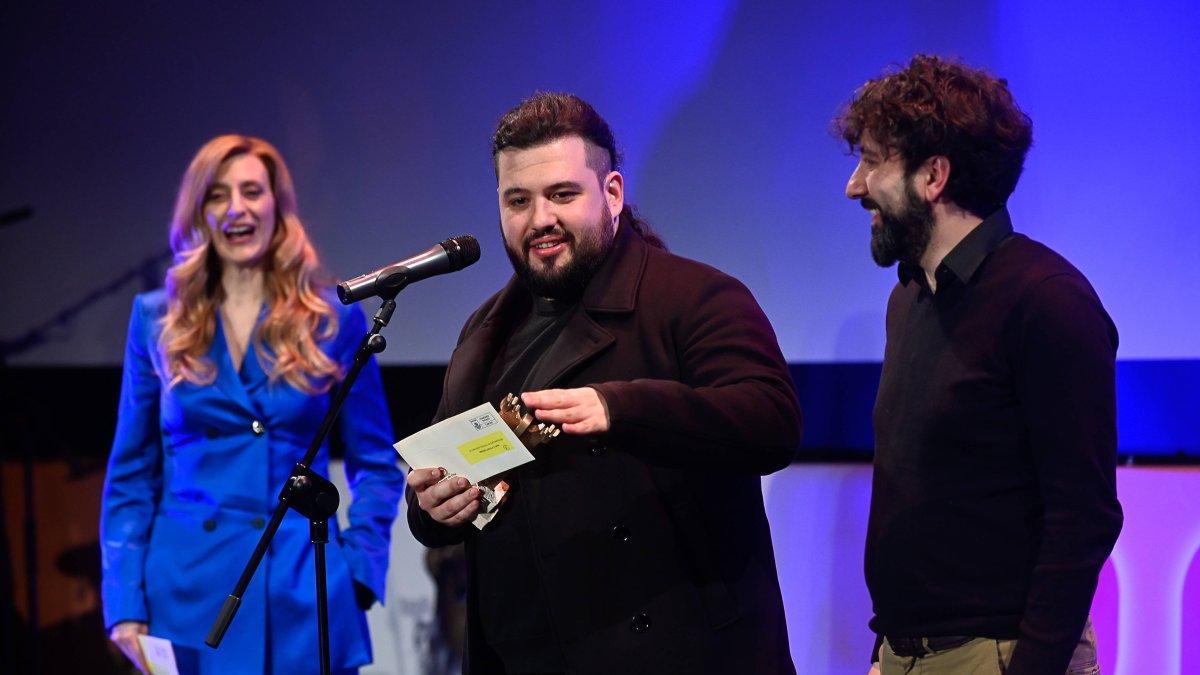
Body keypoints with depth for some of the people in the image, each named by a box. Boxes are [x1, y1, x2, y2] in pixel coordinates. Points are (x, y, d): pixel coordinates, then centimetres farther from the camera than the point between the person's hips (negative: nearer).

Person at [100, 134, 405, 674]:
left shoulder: (335, 322, 5)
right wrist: (124, 601, -1)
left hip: (305, 599, 0)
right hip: (189, 595, 0)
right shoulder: (157, 321, 7)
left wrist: (359, 568, -4)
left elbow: (377, 466, 10)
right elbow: (132, 473, 8)